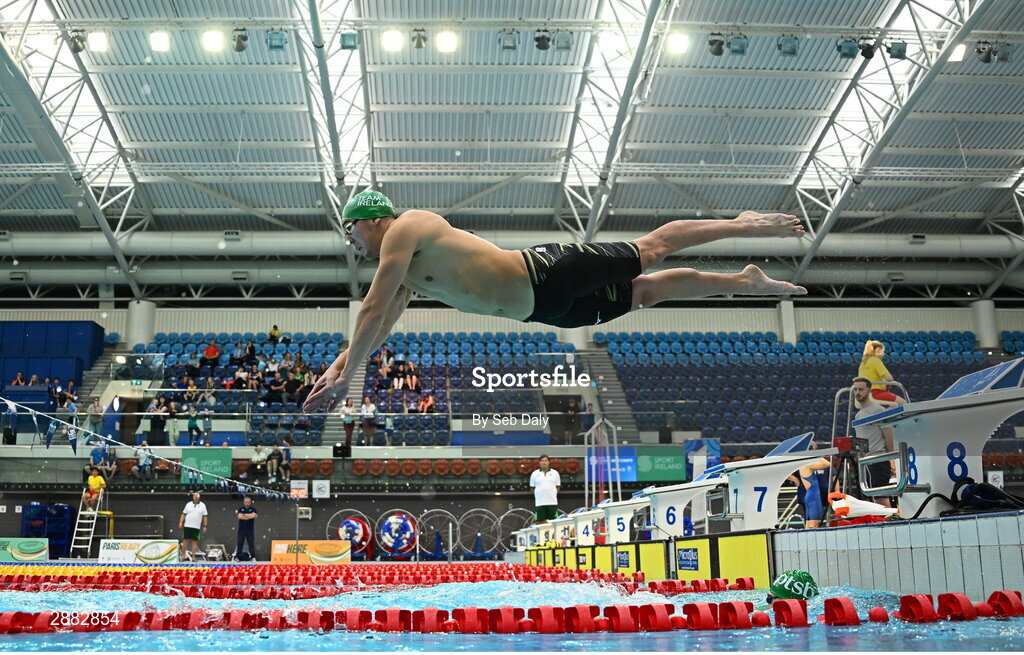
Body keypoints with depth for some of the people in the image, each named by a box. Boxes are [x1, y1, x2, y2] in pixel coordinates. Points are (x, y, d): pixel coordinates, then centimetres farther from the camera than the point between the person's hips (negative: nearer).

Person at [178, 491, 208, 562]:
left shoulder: (202, 505, 5)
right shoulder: (188, 504, 7)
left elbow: (205, 516, 4)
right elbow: (184, 514, 9)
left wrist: (205, 526, -2)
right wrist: (180, 522, -1)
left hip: (196, 527, 0)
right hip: (187, 526, 0)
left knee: (194, 542, 0)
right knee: (185, 540, 1)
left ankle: (193, 557, 3)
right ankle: (183, 555, 13)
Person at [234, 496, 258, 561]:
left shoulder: (253, 509, 5)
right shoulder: (240, 509, 8)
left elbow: (253, 515, -15)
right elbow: (239, 516, -9)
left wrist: (244, 515, -7)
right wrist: (249, 516, -10)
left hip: (250, 530, -1)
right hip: (241, 530, 1)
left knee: (251, 543, -3)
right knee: (240, 544, 2)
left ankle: (253, 557, -1)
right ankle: (236, 557, 5)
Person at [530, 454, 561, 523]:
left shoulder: (555, 473, 7)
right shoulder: (534, 474, 6)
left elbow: (557, 486, 13)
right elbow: (532, 488, 11)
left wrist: (552, 494, 3)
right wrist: (538, 495, 3)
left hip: (552, 502, 0)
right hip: (540, 503, 0)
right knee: (540, 522, 1)